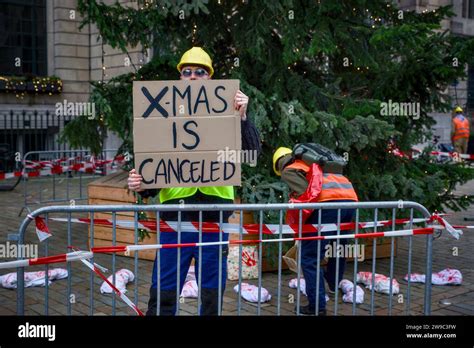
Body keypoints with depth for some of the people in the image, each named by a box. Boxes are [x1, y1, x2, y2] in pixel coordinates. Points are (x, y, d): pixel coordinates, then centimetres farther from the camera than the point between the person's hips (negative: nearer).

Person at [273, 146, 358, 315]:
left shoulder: (288, 170, 13)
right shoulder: (313, 165, 36)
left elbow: (306, 192, -4)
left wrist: (299, 223, 6)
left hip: (328, 201, -8)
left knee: (310, 257, -2)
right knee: (339, 246, 29)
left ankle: (317, 305, -5)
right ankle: (334, 284, 49)